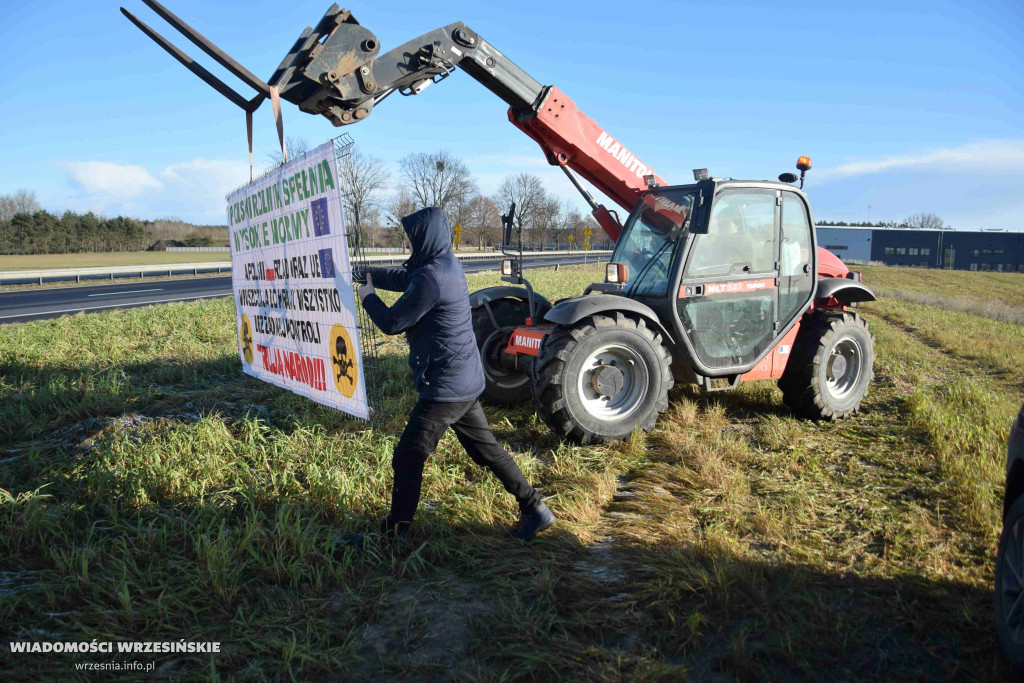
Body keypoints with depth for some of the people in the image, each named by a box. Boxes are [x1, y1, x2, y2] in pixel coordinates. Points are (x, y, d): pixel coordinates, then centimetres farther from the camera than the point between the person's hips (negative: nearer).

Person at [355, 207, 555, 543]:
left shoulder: (431, 278, -22)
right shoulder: (446, 264, 7)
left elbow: (391, 323, -15)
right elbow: (403, 278, 23)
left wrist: (369, 297, 3)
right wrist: (364, 273, 21)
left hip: (445, 387, -10)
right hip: (466, 381, 10)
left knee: (407, 460, 2)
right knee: (486, 449, 18)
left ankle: (393, 533, 14)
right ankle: (534, 509, 23)